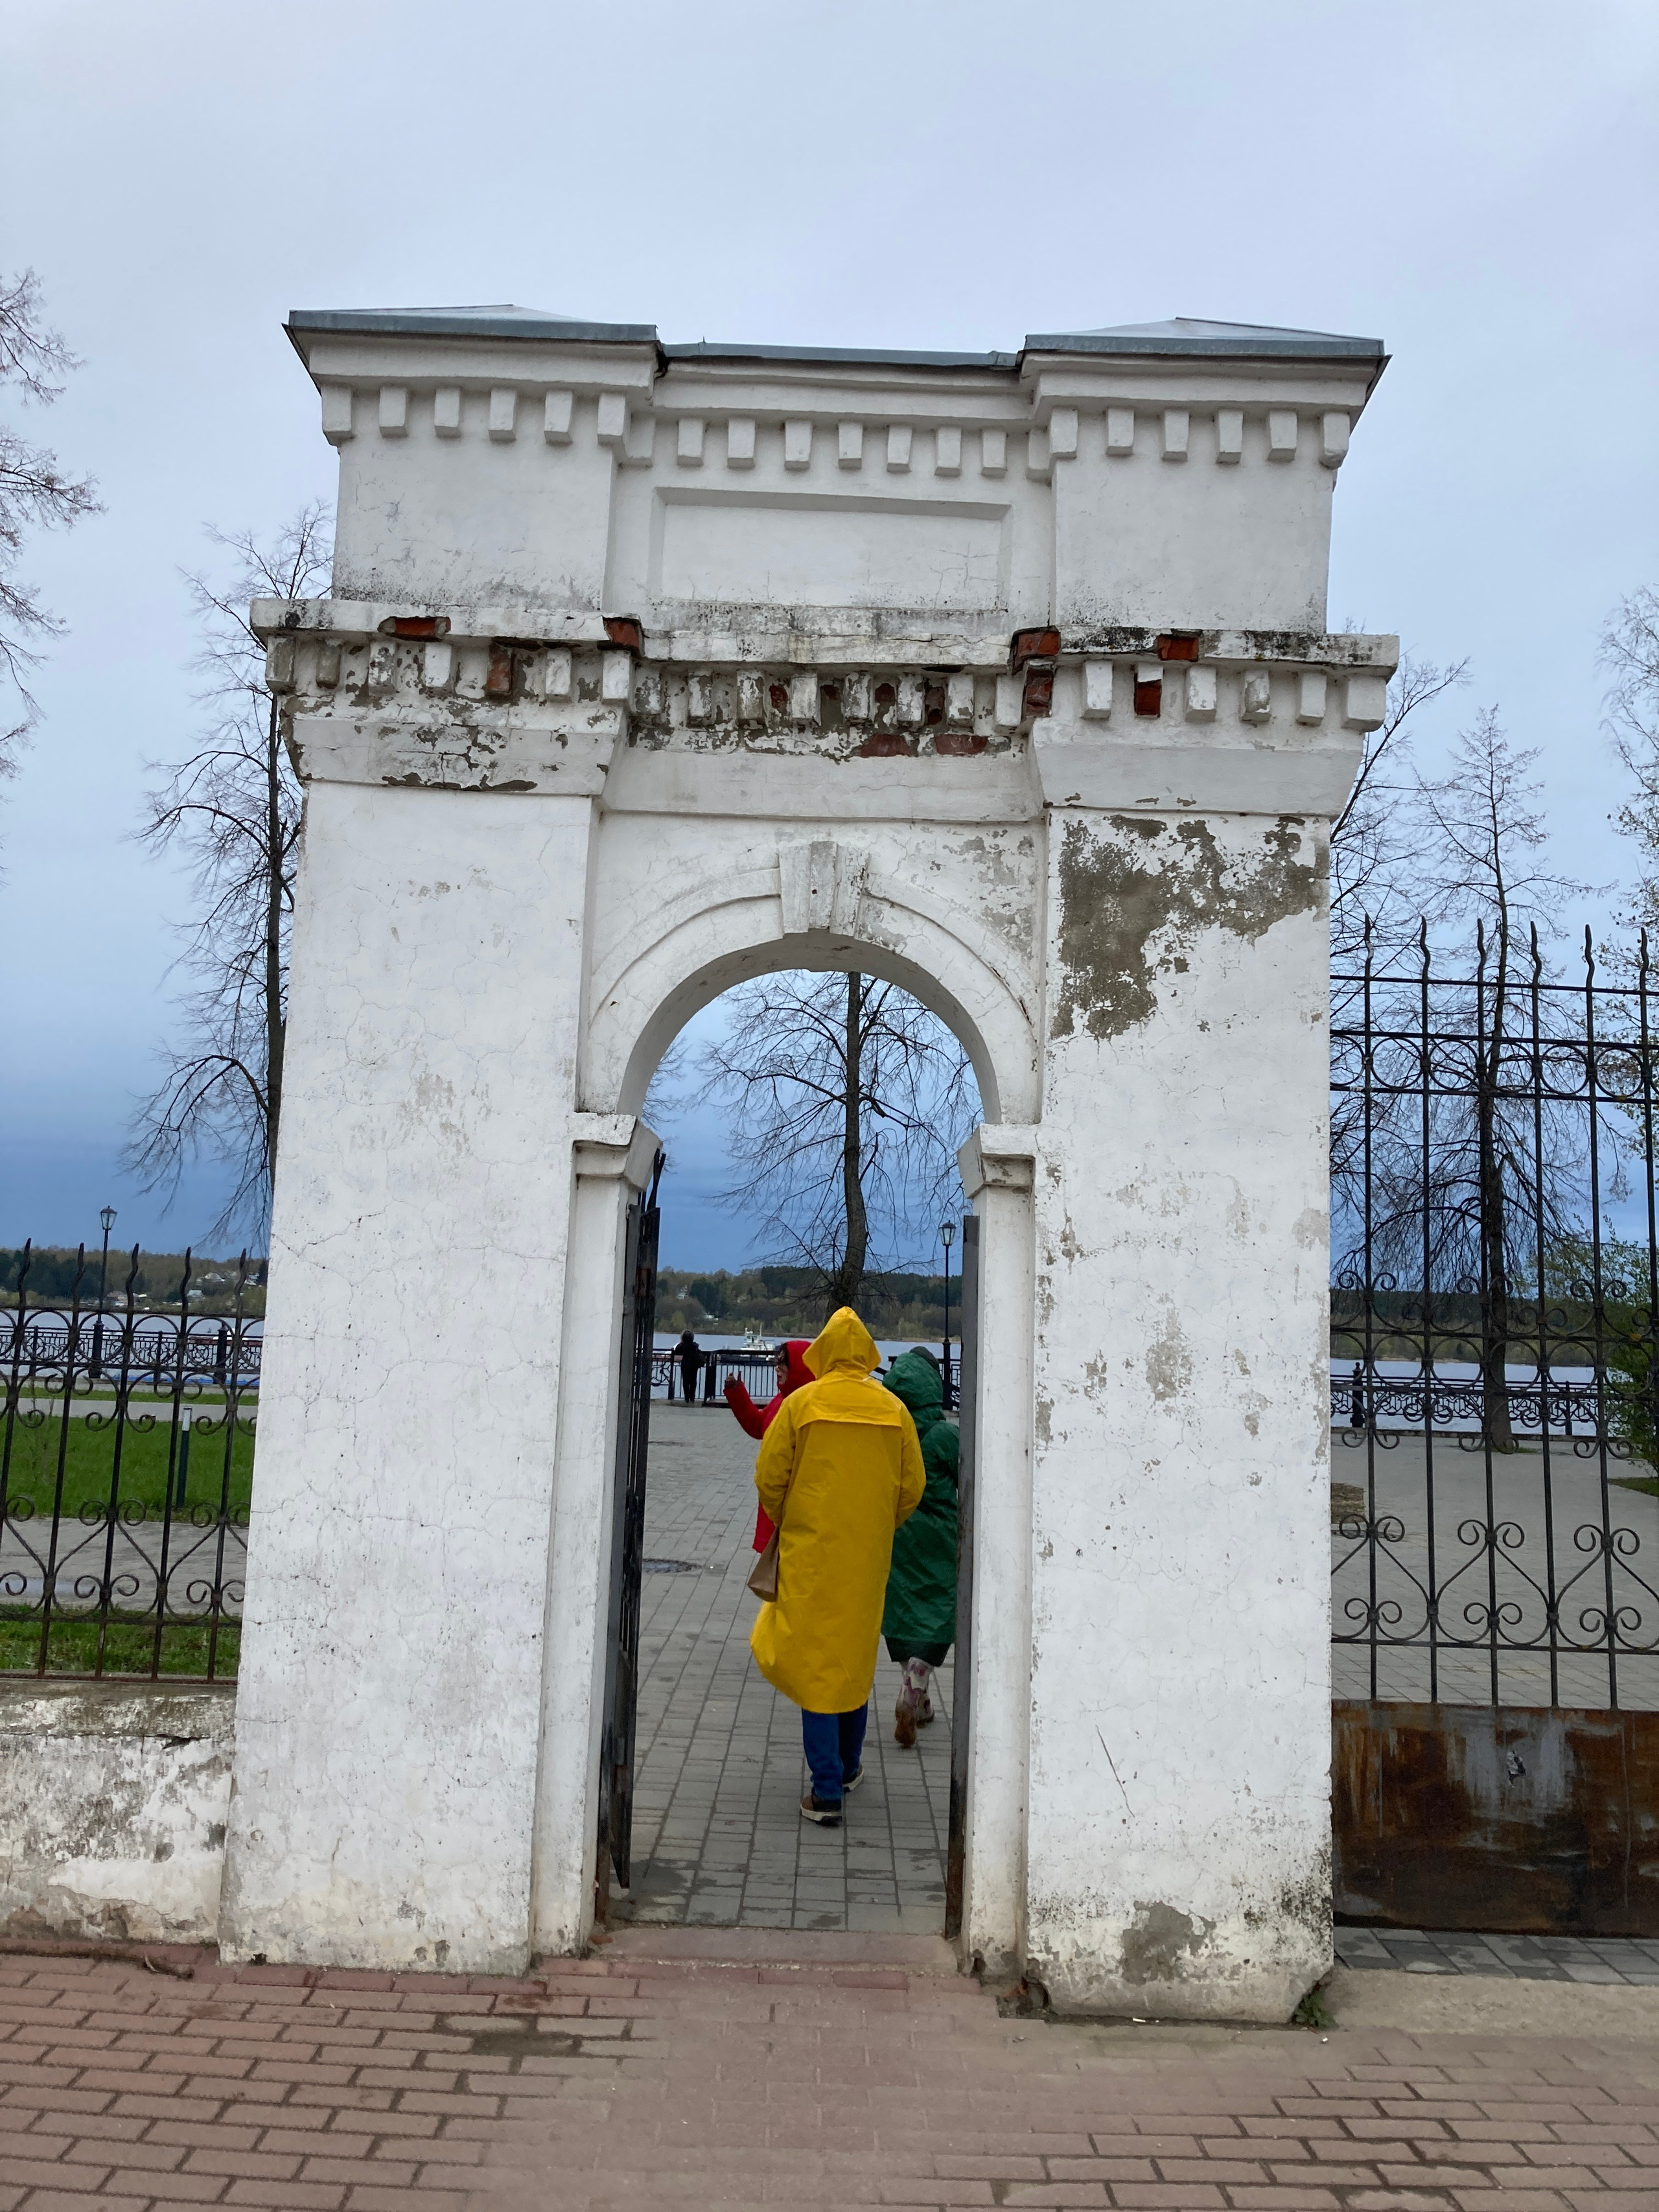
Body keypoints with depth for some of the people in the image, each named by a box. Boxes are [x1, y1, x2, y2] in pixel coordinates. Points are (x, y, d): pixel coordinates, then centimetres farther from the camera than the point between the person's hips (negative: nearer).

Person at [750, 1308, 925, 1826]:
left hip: (811, 1552, -3)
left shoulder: (801, 1403, -7)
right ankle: (848, 1766, 33)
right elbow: (912, 1486, 3)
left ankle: (827, 1792, 1)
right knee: (858, 1654, 19)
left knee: (815, 1660, 2)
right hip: (869, 1556, 3)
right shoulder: (894, 1408, 0)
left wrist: (786, 1524, 13)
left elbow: (769, 1477, -5)